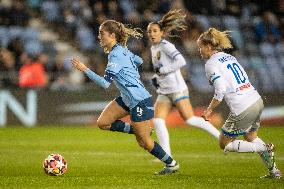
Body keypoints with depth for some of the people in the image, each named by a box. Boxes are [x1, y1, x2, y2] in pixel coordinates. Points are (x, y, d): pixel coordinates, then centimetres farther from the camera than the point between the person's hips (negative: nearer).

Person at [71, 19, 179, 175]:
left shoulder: (116, 56, -21)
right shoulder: (121, 50, 7)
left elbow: (105, 83, -26)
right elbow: (139, 61, 23)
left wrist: (85, 69, -24)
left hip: (139, 101, -9)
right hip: (127, 99, 9)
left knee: (143, 142, -1)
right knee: (102, 123, 0)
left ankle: (172, 164, 16)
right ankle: (137, 130, 9)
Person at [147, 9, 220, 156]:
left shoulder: (165, 45, -11)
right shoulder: (153, 48, 15)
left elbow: (181, 61, -24)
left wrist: (162, 70, -20)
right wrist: (156, 77, 12)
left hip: (177, 89, -8)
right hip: (163, 93, 8)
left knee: (190, 120, -8)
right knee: (158, 122, -9)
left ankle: (220, 136, 9)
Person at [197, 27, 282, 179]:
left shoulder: (211, 64, -7)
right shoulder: (229, 57, 17)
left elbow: (220, 90, -17)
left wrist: (209, 109, -7)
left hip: (242, 109, -8)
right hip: (257, 101, 8)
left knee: (224, 144, 10)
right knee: (251, 137, 30)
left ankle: (265, 148, -4)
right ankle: (274, 171, 23)